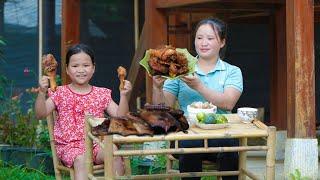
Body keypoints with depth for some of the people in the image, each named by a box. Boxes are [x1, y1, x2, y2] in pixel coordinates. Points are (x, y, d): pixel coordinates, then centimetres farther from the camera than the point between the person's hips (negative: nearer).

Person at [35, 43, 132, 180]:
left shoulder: (101, 94, 12)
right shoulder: (60, 93, 6)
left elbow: (119, 116, 5)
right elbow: (40, 114, -4)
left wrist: (124, 96, -10)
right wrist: (42, 93, -19)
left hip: (96, 143, 2)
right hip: (69, 145, -2)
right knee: (80, 160, -35)